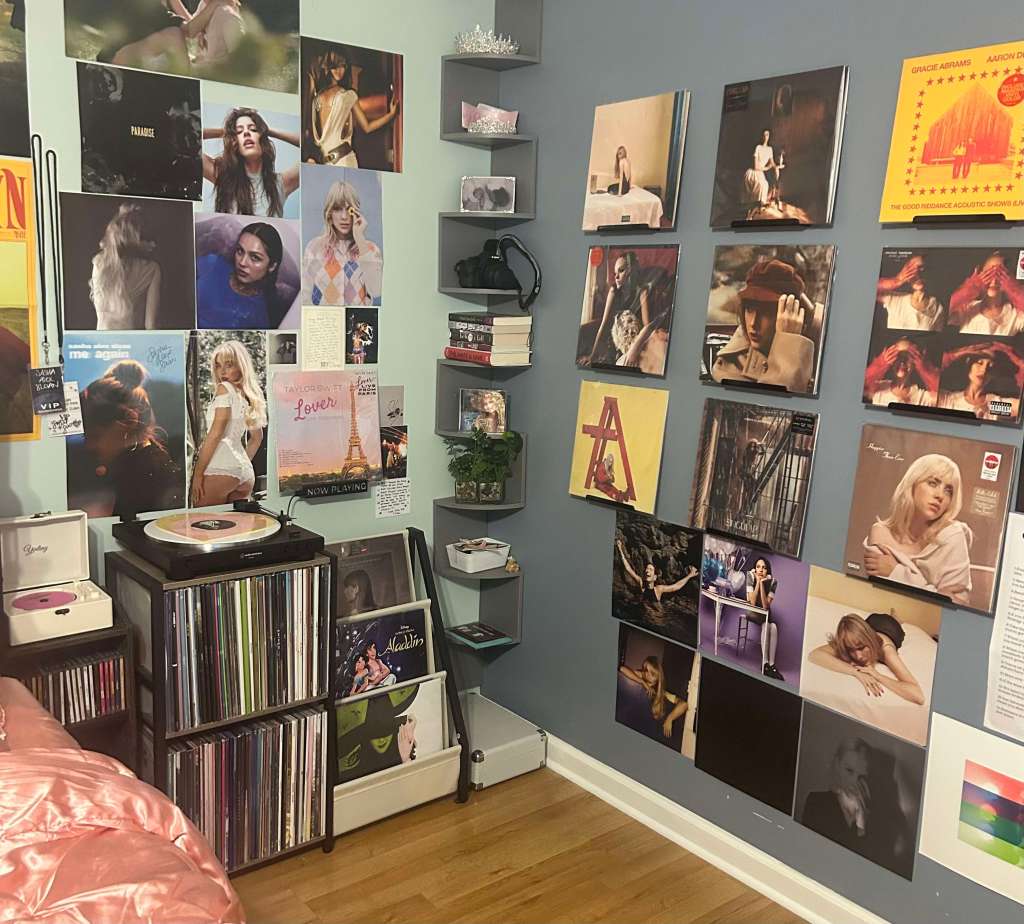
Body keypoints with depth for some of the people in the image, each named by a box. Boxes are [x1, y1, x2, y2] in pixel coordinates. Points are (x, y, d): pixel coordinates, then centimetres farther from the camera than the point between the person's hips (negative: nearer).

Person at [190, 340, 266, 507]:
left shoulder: (225, 389, -5)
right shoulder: (250, 395, 16)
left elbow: (215, 434, -11)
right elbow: (257, 437, 27)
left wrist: (198, 474, -9)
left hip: (220, 469, -8)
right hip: (246, 473, 8)